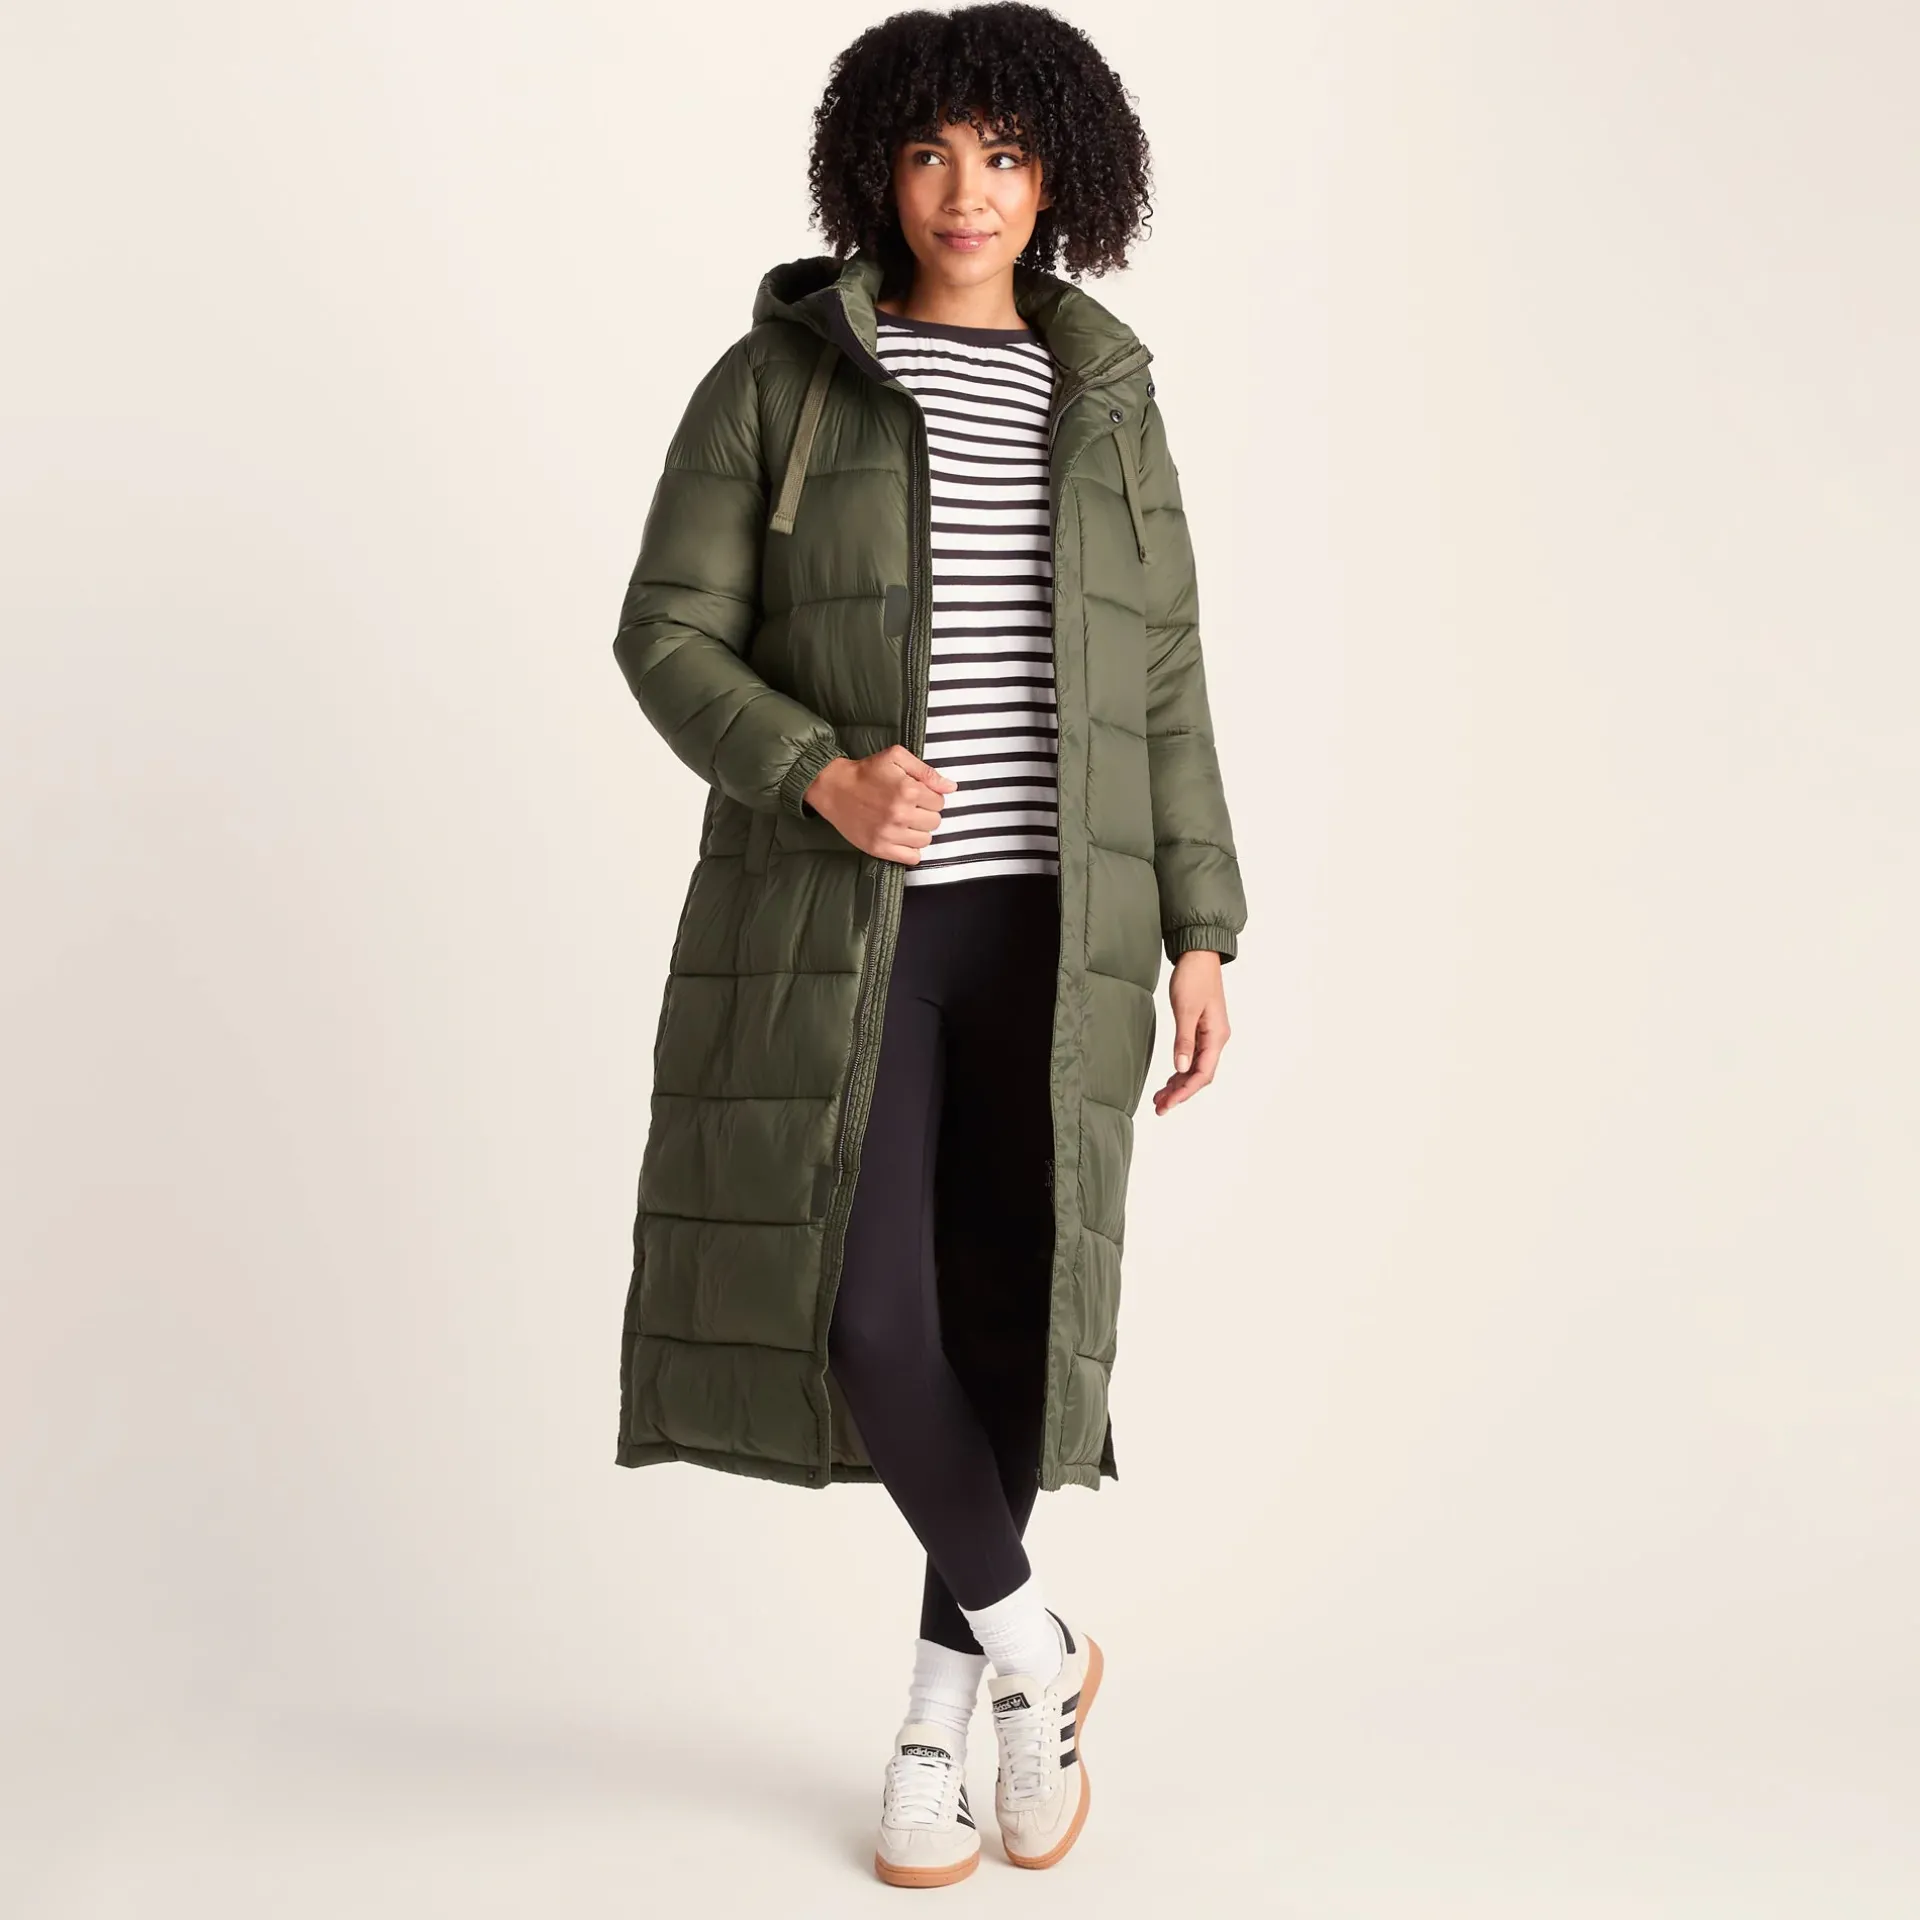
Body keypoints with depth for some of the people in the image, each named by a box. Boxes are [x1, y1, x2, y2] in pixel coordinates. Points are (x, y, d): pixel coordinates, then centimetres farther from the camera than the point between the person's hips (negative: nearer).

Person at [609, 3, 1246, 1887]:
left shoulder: (1107, 401, 9)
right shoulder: (778, 374, 0)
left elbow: (1161, 686, 10)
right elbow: (669, 636, -3)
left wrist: (1200, 933, 4)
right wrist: (820, 775, -22)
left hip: (1047, 921, 2)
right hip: (838, 915, -2)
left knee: (1006, 1314, 3)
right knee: (860, 1312, -11)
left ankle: (934, 1718, 23)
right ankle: (1030, 1642, 16)